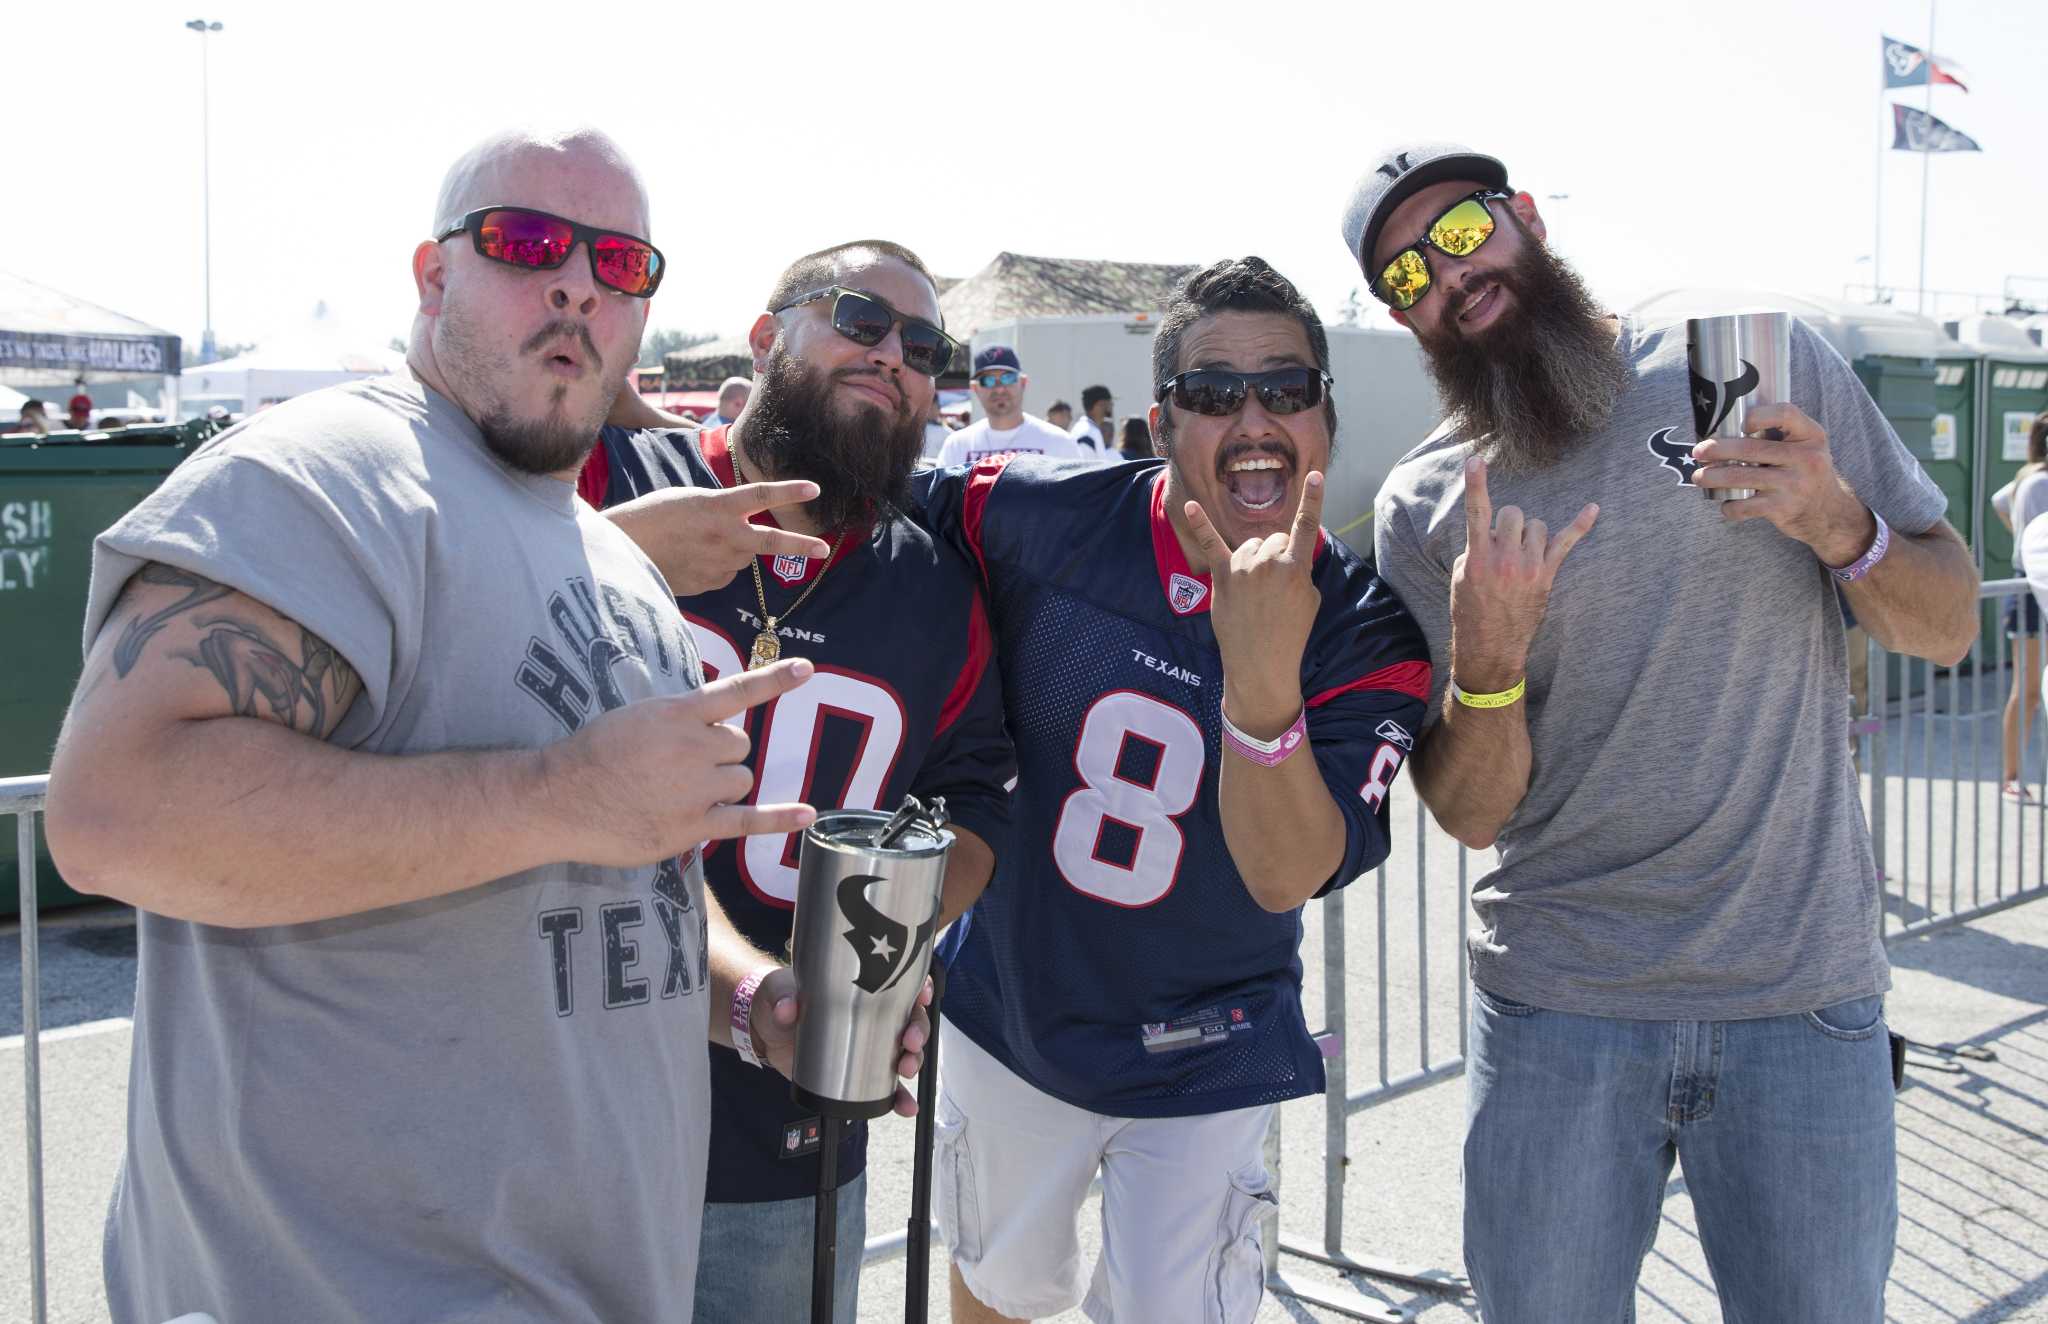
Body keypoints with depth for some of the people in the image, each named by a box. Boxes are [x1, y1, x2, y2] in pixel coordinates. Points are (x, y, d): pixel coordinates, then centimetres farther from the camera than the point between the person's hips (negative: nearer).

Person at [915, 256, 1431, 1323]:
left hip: (1200, 1064, -2)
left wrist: (1263, 673, -45)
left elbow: (1288, 876, -29)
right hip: (1008, 1012, 2)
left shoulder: (1367, 627, -18)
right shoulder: (1047, 519, -16)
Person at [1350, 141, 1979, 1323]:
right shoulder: (1425, 508, 0)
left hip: (1802, 992, 0)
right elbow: (1472, 814, -2)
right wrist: (1485, 662, -21)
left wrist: (1839, 525, -17)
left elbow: (1948, 628, 3)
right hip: (1556, 1004, 0)